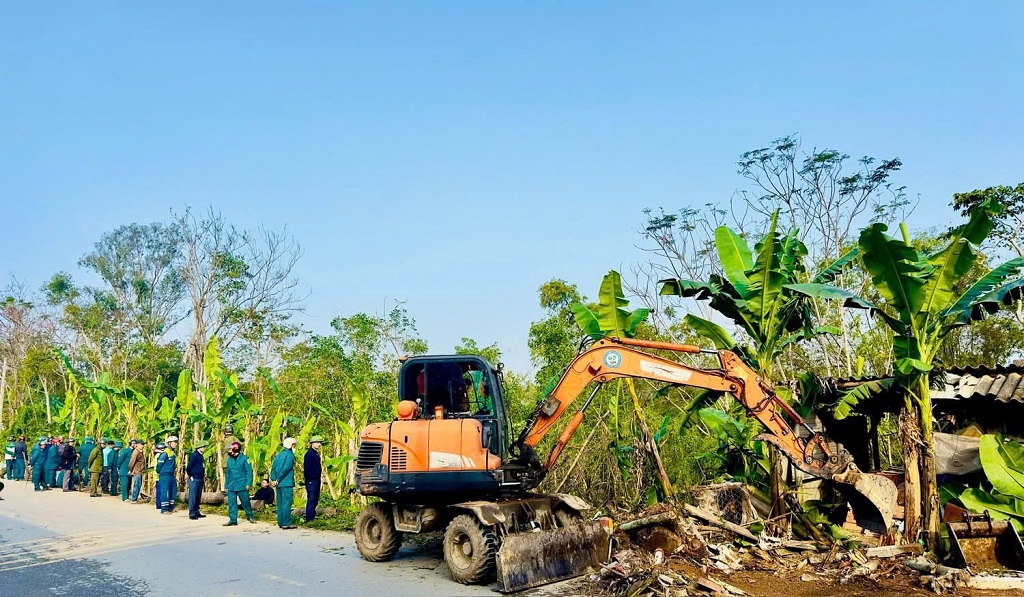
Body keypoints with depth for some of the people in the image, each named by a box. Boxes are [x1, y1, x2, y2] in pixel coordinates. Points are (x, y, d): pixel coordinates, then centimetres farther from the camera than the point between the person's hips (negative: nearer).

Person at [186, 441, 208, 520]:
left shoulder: (201, 456, 15)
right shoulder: (194, 455, -14)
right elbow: (190, 465, -15)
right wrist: (188, 473, -2)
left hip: (200, 479, 9)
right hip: (194, 479, -9)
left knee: (198, 497, 13)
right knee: (193, 497, -5)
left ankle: (197, 512, 20)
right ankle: (192, 514, -3)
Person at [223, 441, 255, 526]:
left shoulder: (244, 458, -4)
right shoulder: (229, 460, 11)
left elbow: (249, 471, -6)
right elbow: (227, 473, 16)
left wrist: (248, 483, -12)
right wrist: (226, 486, 13)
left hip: (242, 486, -4)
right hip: (231, 486, 4)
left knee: (245, 502, 5)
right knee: (231, 503, 1)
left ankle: (249, 516, 24)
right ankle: (233, 520, 7)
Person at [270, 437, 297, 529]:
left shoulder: (278, 455, 15)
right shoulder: (290, 455, -9)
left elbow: (273, 468, 9)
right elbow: (286, 469, -16)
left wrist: (273, 479, 1)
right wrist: (278, 480, -9)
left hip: (279, 484, 8)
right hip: (287, 483, -8)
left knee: (280, 503, 12)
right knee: (286, 503, -6)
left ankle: (281, 522, 16)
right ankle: (286, 523, -7)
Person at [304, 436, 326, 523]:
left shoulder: (316, 453, 16)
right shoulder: (309, 453, -14)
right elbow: (307, 467, -19)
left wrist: (320, 471, 11)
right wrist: (309, 479, -21)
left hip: (316, 479, 10)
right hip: (311, 480, -10)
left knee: (315, 499, 16)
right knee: (311, 499, -8)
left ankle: (313, 515, 26)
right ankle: (309, 518, -6)